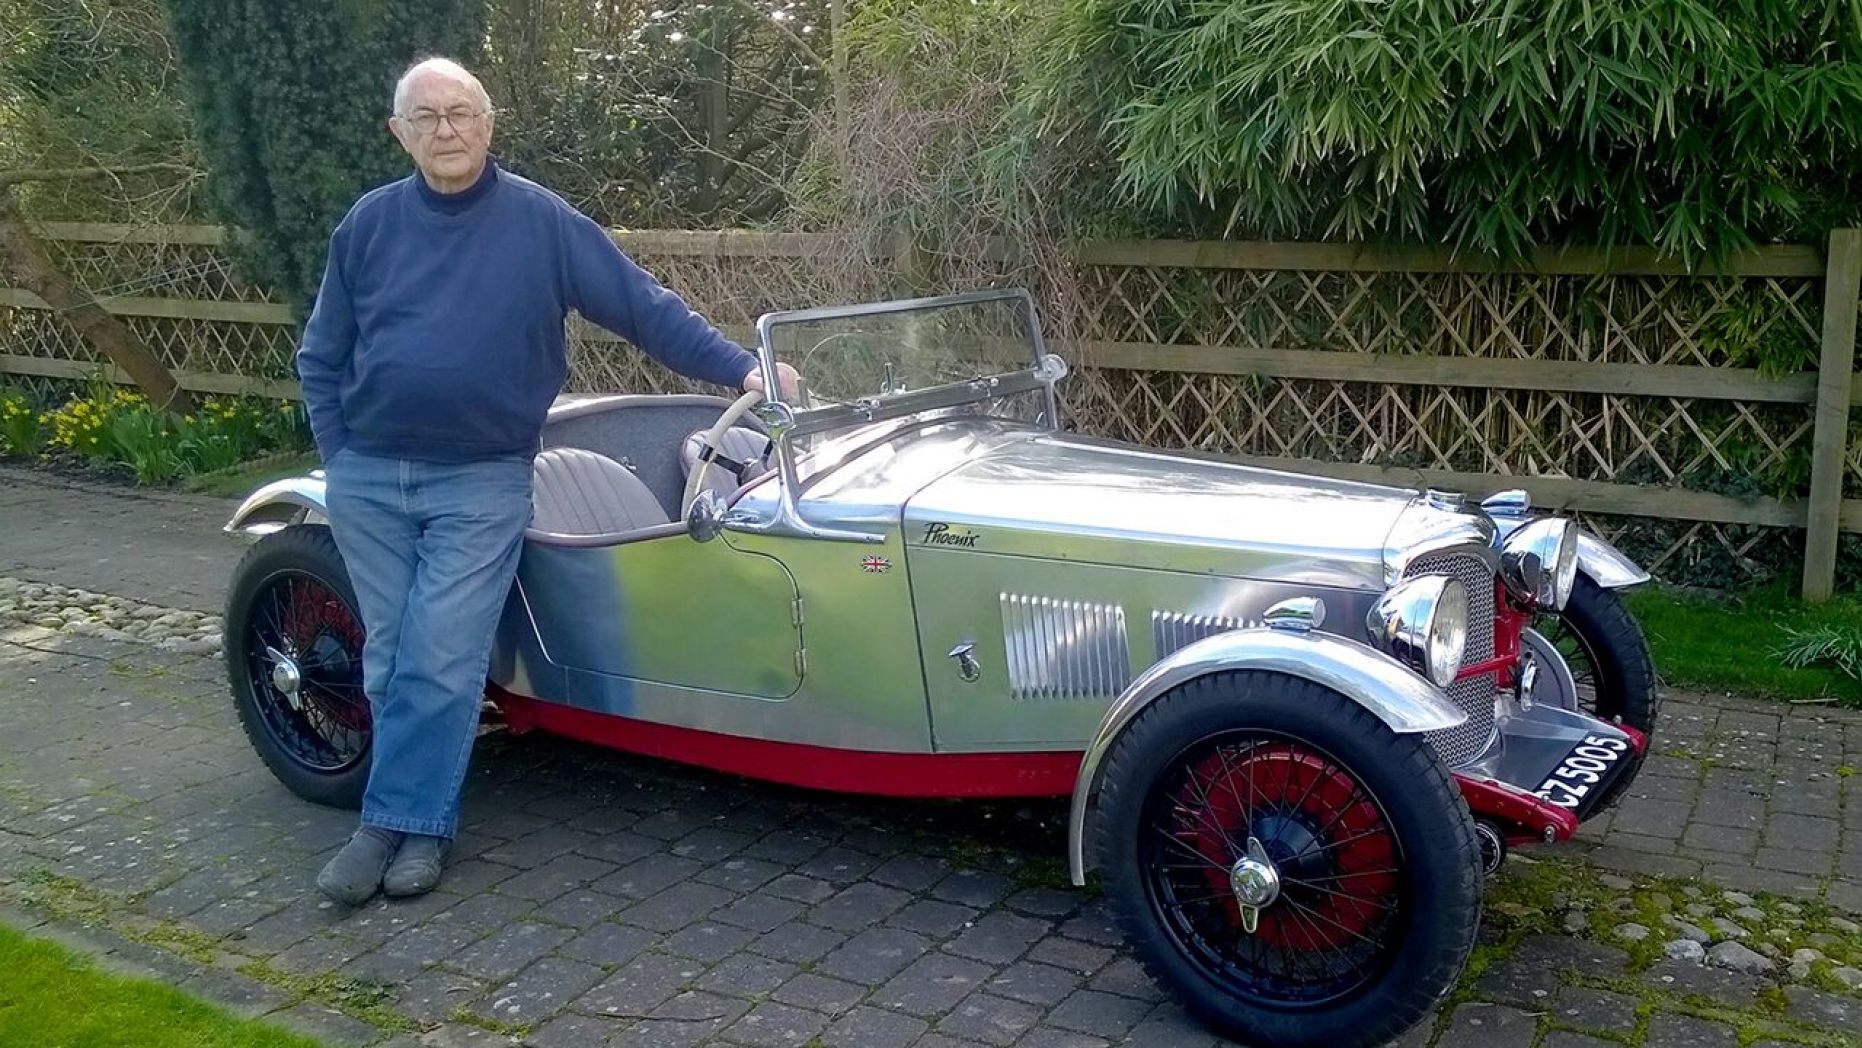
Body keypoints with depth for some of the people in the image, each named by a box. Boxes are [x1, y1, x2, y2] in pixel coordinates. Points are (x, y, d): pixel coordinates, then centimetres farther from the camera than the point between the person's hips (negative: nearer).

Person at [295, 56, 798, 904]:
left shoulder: (541, 221, -4)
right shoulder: (368, 223, 4)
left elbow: (643, 306, -4)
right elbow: (320, 358, 11)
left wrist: (739, 369, -12)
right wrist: (340, 458, 1)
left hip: (481, 485, -3)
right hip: (366, 482, 3)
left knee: (441, 663, -6)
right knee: (390, 661, 8)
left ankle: (410, 821, 7)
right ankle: (418, 815, 21)